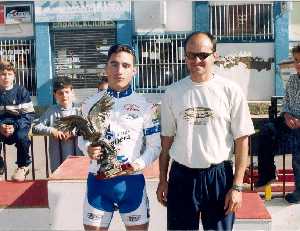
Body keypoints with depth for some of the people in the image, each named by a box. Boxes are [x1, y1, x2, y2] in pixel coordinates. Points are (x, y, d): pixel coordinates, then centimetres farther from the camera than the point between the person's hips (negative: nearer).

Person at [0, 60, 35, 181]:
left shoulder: (21, 91, -3)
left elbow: (29, 114, -5)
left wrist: (15, 127, -19)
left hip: (19, 124, -2)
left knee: (21, 136, -34)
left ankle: (23, 166, -6)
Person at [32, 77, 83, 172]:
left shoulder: (78, 110, 1)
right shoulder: (51, 111, 4)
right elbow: (35, 128, 0)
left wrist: (75, 132, -20)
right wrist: (51, 130, -13)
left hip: (77, 158, 0)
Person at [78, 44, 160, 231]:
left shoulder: (144, 105, -3)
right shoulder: (91, 104, 3)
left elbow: (155, 145, 0)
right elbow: (83, 138, 12)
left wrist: (140, 164, -17)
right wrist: (88, 149, -11)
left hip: (131, 180, -1)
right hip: (98, 180, 1)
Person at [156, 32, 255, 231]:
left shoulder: (231, 91, -6)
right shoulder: (173, 92, 2)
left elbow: (242, 140, -4)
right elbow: (167, 139, 7)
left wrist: (237, 186, -7)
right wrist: (163, 180, 7)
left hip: (219, 175, -2)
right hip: (181, 176, 2)